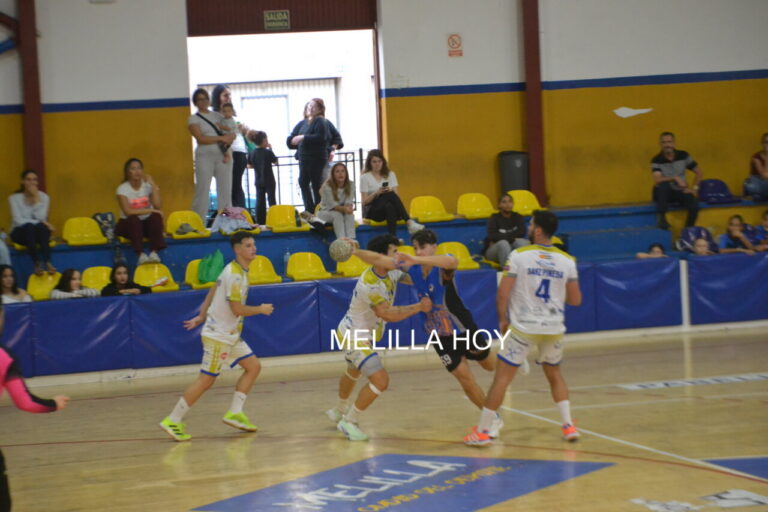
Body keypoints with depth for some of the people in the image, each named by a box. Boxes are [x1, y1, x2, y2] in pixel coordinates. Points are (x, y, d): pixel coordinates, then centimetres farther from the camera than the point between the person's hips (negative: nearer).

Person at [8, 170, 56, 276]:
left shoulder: (43, 197, 2)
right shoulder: (14, 198, -3)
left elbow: (41, 217, -12)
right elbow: (18, 220, -13)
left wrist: (36, 199, -18)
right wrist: (41, 222, -20)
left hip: (39, 232, 2)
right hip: (20, 232, -2)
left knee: (41, 227, -34)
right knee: (29, 226, -36)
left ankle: (48, 263, -44)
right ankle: (37, 264, -43)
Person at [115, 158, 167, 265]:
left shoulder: (147, 185, -1)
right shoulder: (123, 189, -7)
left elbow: (158, 207, -16)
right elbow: (128, 211, -21)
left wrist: (153, 184, -16)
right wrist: (149, 210, -23)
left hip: (147, 223, 2)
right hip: (129, 224, -2)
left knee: (156, 217, -29)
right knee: (133, 219, -35)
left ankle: (154, 252, -43)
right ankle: (140, 254, -49)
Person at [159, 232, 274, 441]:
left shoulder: (234, 270, 9)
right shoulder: (235, 275, -21)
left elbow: (212, 292, 16)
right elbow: (237, 309, -23)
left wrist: (202, 317, 19)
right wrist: (261, 309, -9)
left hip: (231, 334, 10)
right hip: (218, 336, -10)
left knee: (253, 366, 8)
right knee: (206, 380, -8)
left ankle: (234, 413, 8)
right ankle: (172, 421, -3)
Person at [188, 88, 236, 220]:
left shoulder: (217, 115, 16)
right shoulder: (193, 119, 4)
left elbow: (232, 133, 14)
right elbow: (201, 138, -10)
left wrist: (229, 138, -10)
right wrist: (221, 138, -13)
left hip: (223, 156, 4)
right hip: (205, 157, -4)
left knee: (225, 190, 0)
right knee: (202, 191, -5)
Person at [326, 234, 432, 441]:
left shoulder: (392, 272, -7)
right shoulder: (369, 285, -33)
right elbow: (387, 314, -32)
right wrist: (418, 307, -30)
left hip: (354, 332, 10)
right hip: (355, 336, -10)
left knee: (353, 372, 33)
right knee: (380, 380, -18)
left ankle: (339, 411, 58)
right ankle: (349, 422, -2)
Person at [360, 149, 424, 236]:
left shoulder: (390, 175, 13)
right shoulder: (365, 177, 4)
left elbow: (396, 194, 4)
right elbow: (364, 201, -2)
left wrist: (389, 191, -18)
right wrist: (376, 193, -19)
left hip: (389, 208, 3)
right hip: (371, 211, -3)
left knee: (390, 207, -37)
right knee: (390, 195, -33)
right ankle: (409, 222, -46)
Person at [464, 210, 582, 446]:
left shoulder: (519, 256, -8)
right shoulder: (567, 261, 1)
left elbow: (502, 294, -10)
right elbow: (575, 300, 6)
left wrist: (503, 320, 5)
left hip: (523, 327, -3)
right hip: (553, 328, 3)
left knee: (502, 377, 3)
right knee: (554, 374, 24)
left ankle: (482, 431, 5)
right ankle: (568, 426, 15)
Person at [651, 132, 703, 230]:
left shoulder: (683, 156, -1)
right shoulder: (656, 160, -11)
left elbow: (698, 172, 9)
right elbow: (657, 180, -26)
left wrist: (694, 188, -3)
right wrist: (675, 178, -37)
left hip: (681, 192, 2)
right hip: (665, 193, -2)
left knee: (694, 205, -27)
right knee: (663, 184, -36)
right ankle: (661, 218, -28)